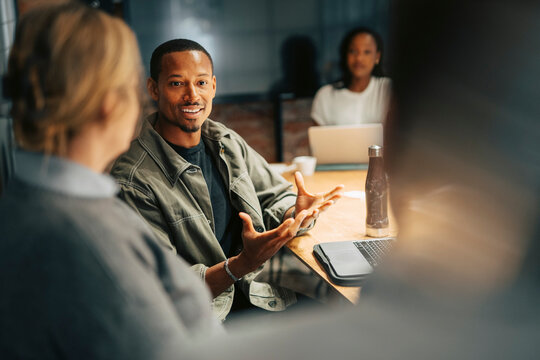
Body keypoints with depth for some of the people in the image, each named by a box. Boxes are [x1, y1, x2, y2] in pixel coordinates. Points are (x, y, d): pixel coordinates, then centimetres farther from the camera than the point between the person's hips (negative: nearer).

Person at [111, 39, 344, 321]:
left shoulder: (226, 141, 7)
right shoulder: (133, 180, -16)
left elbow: (275, 196, 18)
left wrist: (295, 215, -8)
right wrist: (242, 264, -30)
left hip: (257, 298, 7)